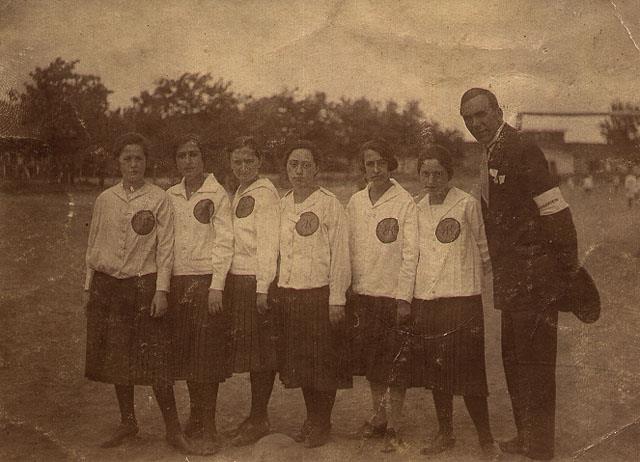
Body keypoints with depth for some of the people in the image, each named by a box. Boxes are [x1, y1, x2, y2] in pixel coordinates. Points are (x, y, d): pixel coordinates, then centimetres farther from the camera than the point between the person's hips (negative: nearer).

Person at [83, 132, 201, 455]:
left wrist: (161, 290, -10)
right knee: (116, 358, 10)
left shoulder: (159, 199, -1)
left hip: (144, 284, -3)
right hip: (107, 286, 4)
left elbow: (165, 247, -4)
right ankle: (127, 423, 26)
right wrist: (88, 286, 10)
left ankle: (173, 430, 6)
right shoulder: (105, 199, 8)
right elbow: (94, 244, 13)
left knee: (156, 361, -4)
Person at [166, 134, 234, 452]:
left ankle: (208, 426, 4)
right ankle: (195, 414, 24)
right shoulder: (170, 196, 12)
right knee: (184, 351, 8)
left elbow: (224, 242, -6)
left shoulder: (217, 194, -2)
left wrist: (216, 285, -13)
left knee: (208, 353, -4)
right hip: (177, 280, 5)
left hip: (207, 279, -4)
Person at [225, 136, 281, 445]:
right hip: (238, 279, 8)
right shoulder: (240, 194, 16)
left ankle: (258, 419, 8)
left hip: (256, 280, -8)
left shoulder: (265, 193, -10)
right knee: (250, 348, 13)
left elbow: (269, 243, -16)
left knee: (260, 350, -1)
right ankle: (257, 416, 22)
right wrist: (224, 286, 13)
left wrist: (263, 287, -19)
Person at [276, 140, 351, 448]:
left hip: (320, 295, -5)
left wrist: (336, 300, -12)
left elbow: (340, 255, -9)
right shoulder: (281, 205, 10)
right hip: (288, 295, 5)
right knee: (299, 361, 12)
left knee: (324, 362, 3)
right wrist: (274, 290, 8)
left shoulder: (329, 204, -6)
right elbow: (276, 250, 14)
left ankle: (322, 424, 18)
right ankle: (311, 419, 27)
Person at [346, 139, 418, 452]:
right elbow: (349, 249, 11)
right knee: (370, 361, 15)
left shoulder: (404, 202, -8)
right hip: (363, 294, 5)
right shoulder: (355, 202, 7)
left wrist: (404, 298, -15)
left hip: (393, 294, -5)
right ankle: (378, 416, 31)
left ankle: (393, 427, 14)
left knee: (396, 366, 3)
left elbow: (410, 253, -11)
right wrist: (348, 291, 8)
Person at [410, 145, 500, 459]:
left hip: (461, 298, -5)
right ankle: (445, 434, 29)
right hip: (424, 299, 5)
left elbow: (482, 248, 4)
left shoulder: (467, 204, -6)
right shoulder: (415, 207, 8)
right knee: (435, 371, 14)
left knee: (468, 374, -3)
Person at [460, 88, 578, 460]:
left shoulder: (521, 150, -14)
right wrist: (501, 273, 17)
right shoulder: (491, 155, 14)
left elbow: (557, 213, -18)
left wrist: (569, 269, -15)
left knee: (534, 360, -1)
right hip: (512, 278, 10)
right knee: (514, 360, 17)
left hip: (534, 275, -10)